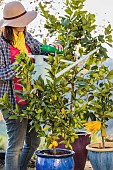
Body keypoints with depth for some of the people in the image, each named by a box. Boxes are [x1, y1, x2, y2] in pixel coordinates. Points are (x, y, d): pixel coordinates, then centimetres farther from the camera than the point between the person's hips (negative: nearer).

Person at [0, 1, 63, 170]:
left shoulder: (26, 36, 5)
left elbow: (40, 49, 19)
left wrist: (52, 47, -2)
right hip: (14, 102, -7)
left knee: (33, 141, 18)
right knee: (15, 145, -2)